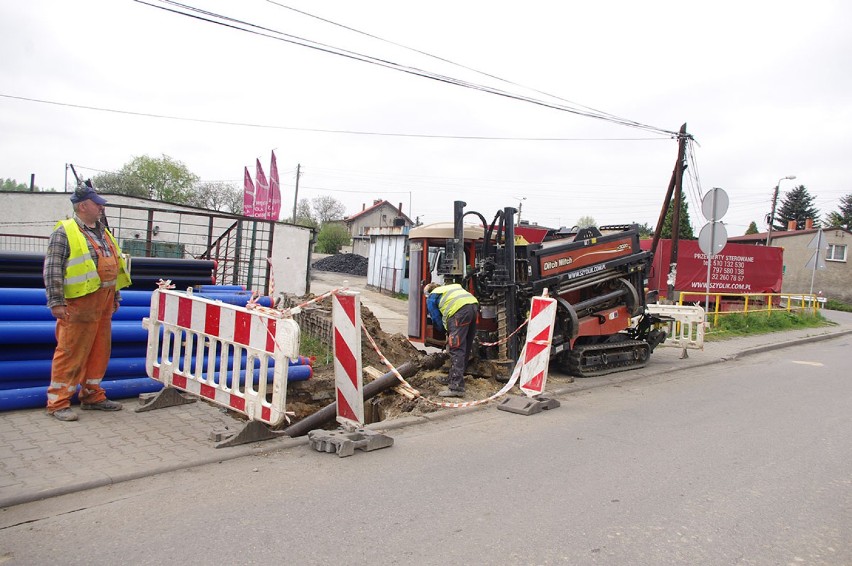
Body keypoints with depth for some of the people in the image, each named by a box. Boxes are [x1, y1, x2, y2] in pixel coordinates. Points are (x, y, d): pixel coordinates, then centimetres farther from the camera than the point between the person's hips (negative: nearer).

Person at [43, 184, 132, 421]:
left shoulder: (103, 233, 17)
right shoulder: (64, 232, -7)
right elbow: (52, 270, -11)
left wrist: (115, 296, 21)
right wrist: (56, 302, -16)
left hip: (104, 304, 8)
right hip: (79, 303, -8)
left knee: (100, 351, 12)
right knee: (71, 352, -3)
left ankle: (92, 395, 24)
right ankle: (58, 402, 6)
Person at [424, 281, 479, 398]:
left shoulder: (431, 297, 20)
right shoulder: (454, 286, 38)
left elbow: (436, 318, 15)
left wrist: (448, 331, 29)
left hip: (459, 311, -7)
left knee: (456, 350, -9)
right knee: (466, 348, 15)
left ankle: (456, 387, -15)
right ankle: (452, 379, 28)